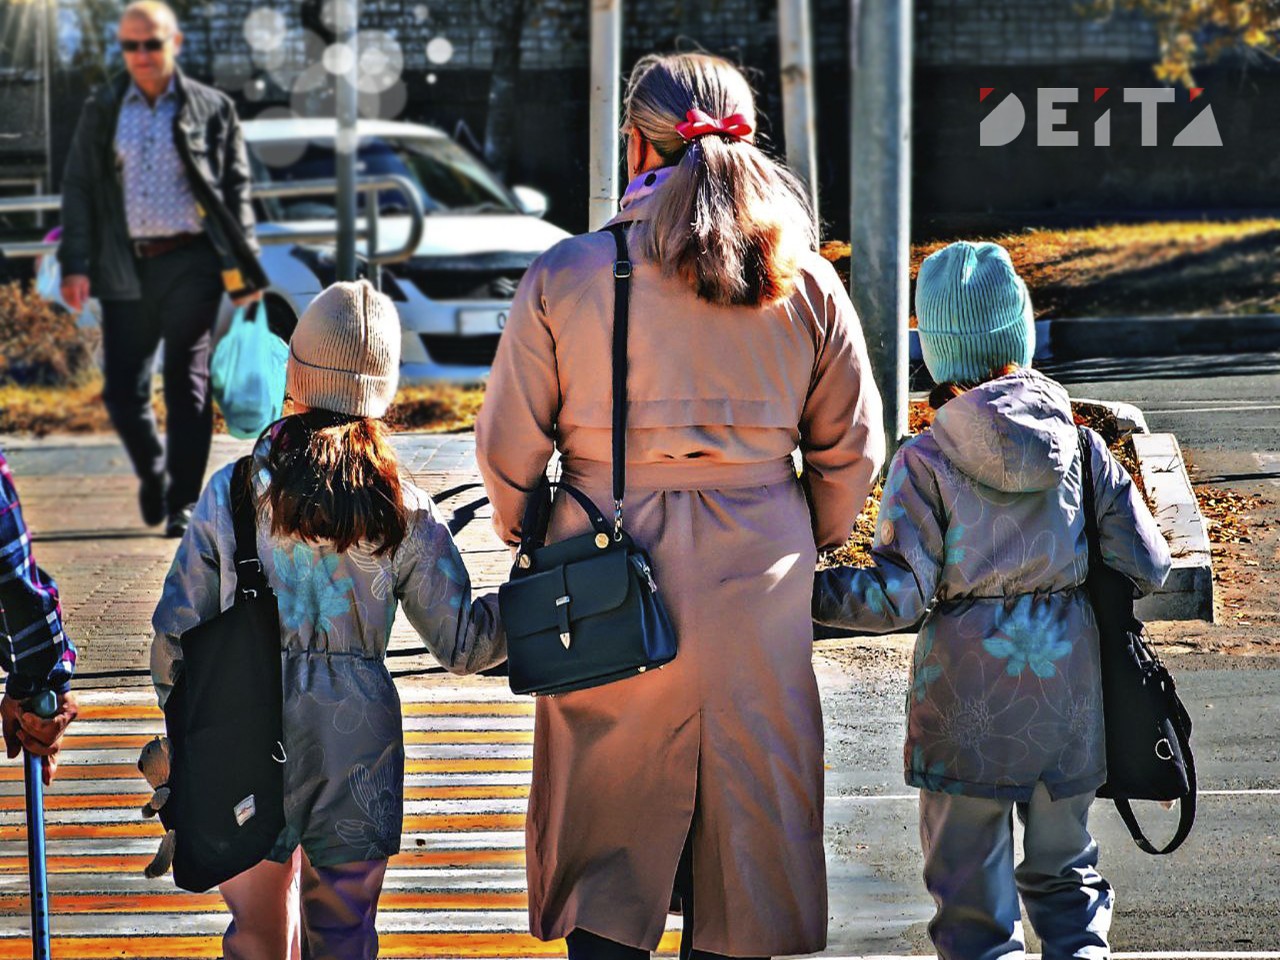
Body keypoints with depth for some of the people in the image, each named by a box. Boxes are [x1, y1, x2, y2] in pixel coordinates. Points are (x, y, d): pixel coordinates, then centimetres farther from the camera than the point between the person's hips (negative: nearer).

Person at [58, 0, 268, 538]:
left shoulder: (211, 109, 5)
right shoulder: (101, 110, 9)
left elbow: (236, 189, 7)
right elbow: (78, 189, 8)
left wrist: (244, 267, 1)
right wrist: (75, 264, -1)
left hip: (190, 265, -2)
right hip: (126, 269, 2)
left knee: (186, 386, -2)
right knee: (123, 391, 2)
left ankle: (183, 504, 3)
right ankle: (152, 475, 28)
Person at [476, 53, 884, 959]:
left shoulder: (565, 275, -7)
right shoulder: (806, 284, -1)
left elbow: (508, 447, -1)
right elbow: (852, 450, 7)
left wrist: (533, 542, 17)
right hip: (758, 587, 1)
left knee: (608, 853, 8)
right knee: (746, 838, 12)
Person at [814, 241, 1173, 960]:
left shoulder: (925, 463, -9)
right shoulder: (1082, 448, -1)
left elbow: (897, 598, -13)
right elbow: (1148, 567, 1)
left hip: (967, 691, -3)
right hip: (1070, 685, 3)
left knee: (971, 878, 7)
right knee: (1064, 869, 18)